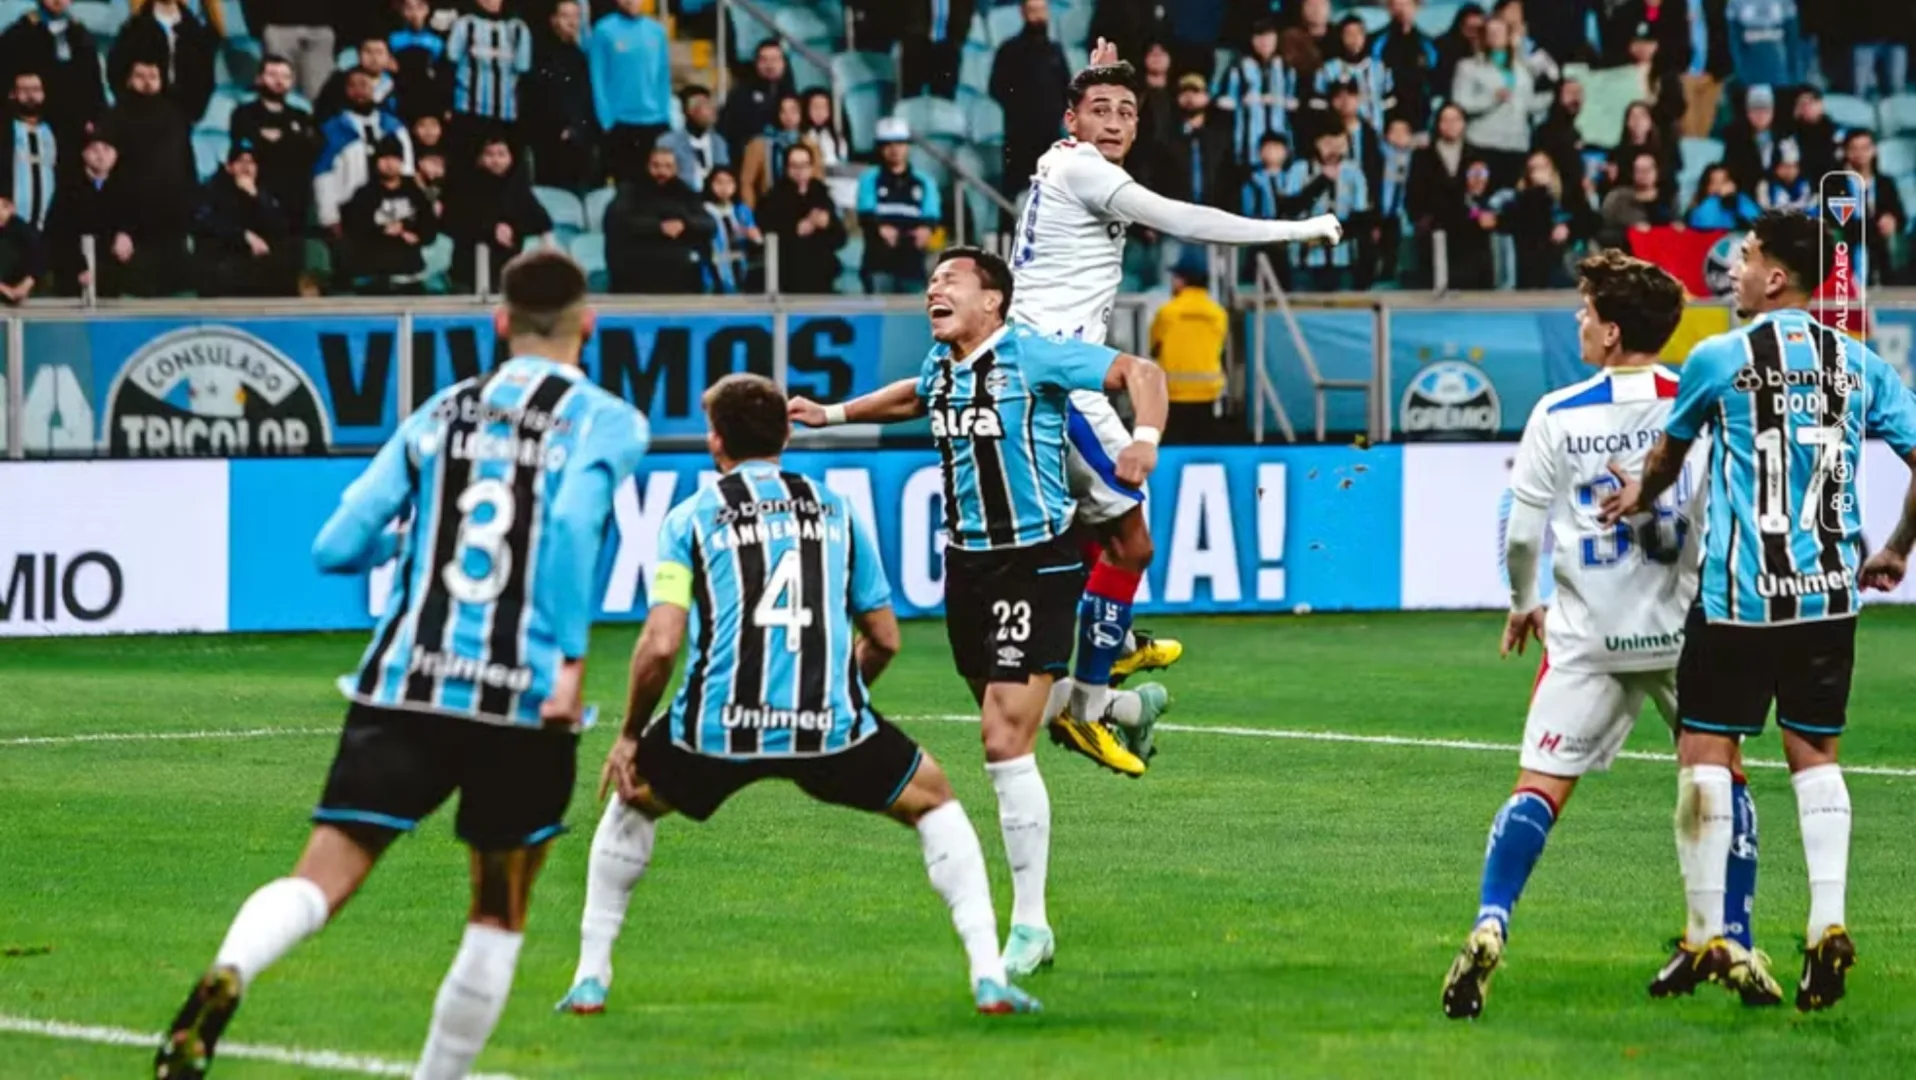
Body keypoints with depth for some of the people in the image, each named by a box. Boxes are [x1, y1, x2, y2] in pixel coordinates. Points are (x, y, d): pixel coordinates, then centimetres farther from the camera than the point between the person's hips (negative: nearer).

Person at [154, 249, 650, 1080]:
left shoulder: (442, 412, 14)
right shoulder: (604, 420, 3)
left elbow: (337, 548, 10)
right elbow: (574, 520, -18)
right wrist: (570, 657, -18)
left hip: (406, 684, 2)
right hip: (523, 700, -2)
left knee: (320, 880, -8)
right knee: (498, 919, 17)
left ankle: (226, 977, -38)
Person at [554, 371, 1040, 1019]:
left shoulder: (690, 519, 6)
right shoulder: (836, 510, 14)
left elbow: (661, 644, -5)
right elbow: (884, 638, 18)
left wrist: (630, 736, 9)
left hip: (718, 727, -1)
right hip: (831, 725, 1)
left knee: (632, 800, 30)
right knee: (934, 802, 24)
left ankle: (591, 977, 26)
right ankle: (988, 974, 9)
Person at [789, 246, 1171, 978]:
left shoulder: (1031, 354, -13)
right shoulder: (941, 365, 10)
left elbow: (1140, 371, -15)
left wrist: (1147, 436, -32)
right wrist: (834, 414, 33)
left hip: (1034, 565, -8)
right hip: (967, 562, 8)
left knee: (1005, 742, -14)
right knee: (1001, 720, 14)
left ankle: (1029, 924, -8)